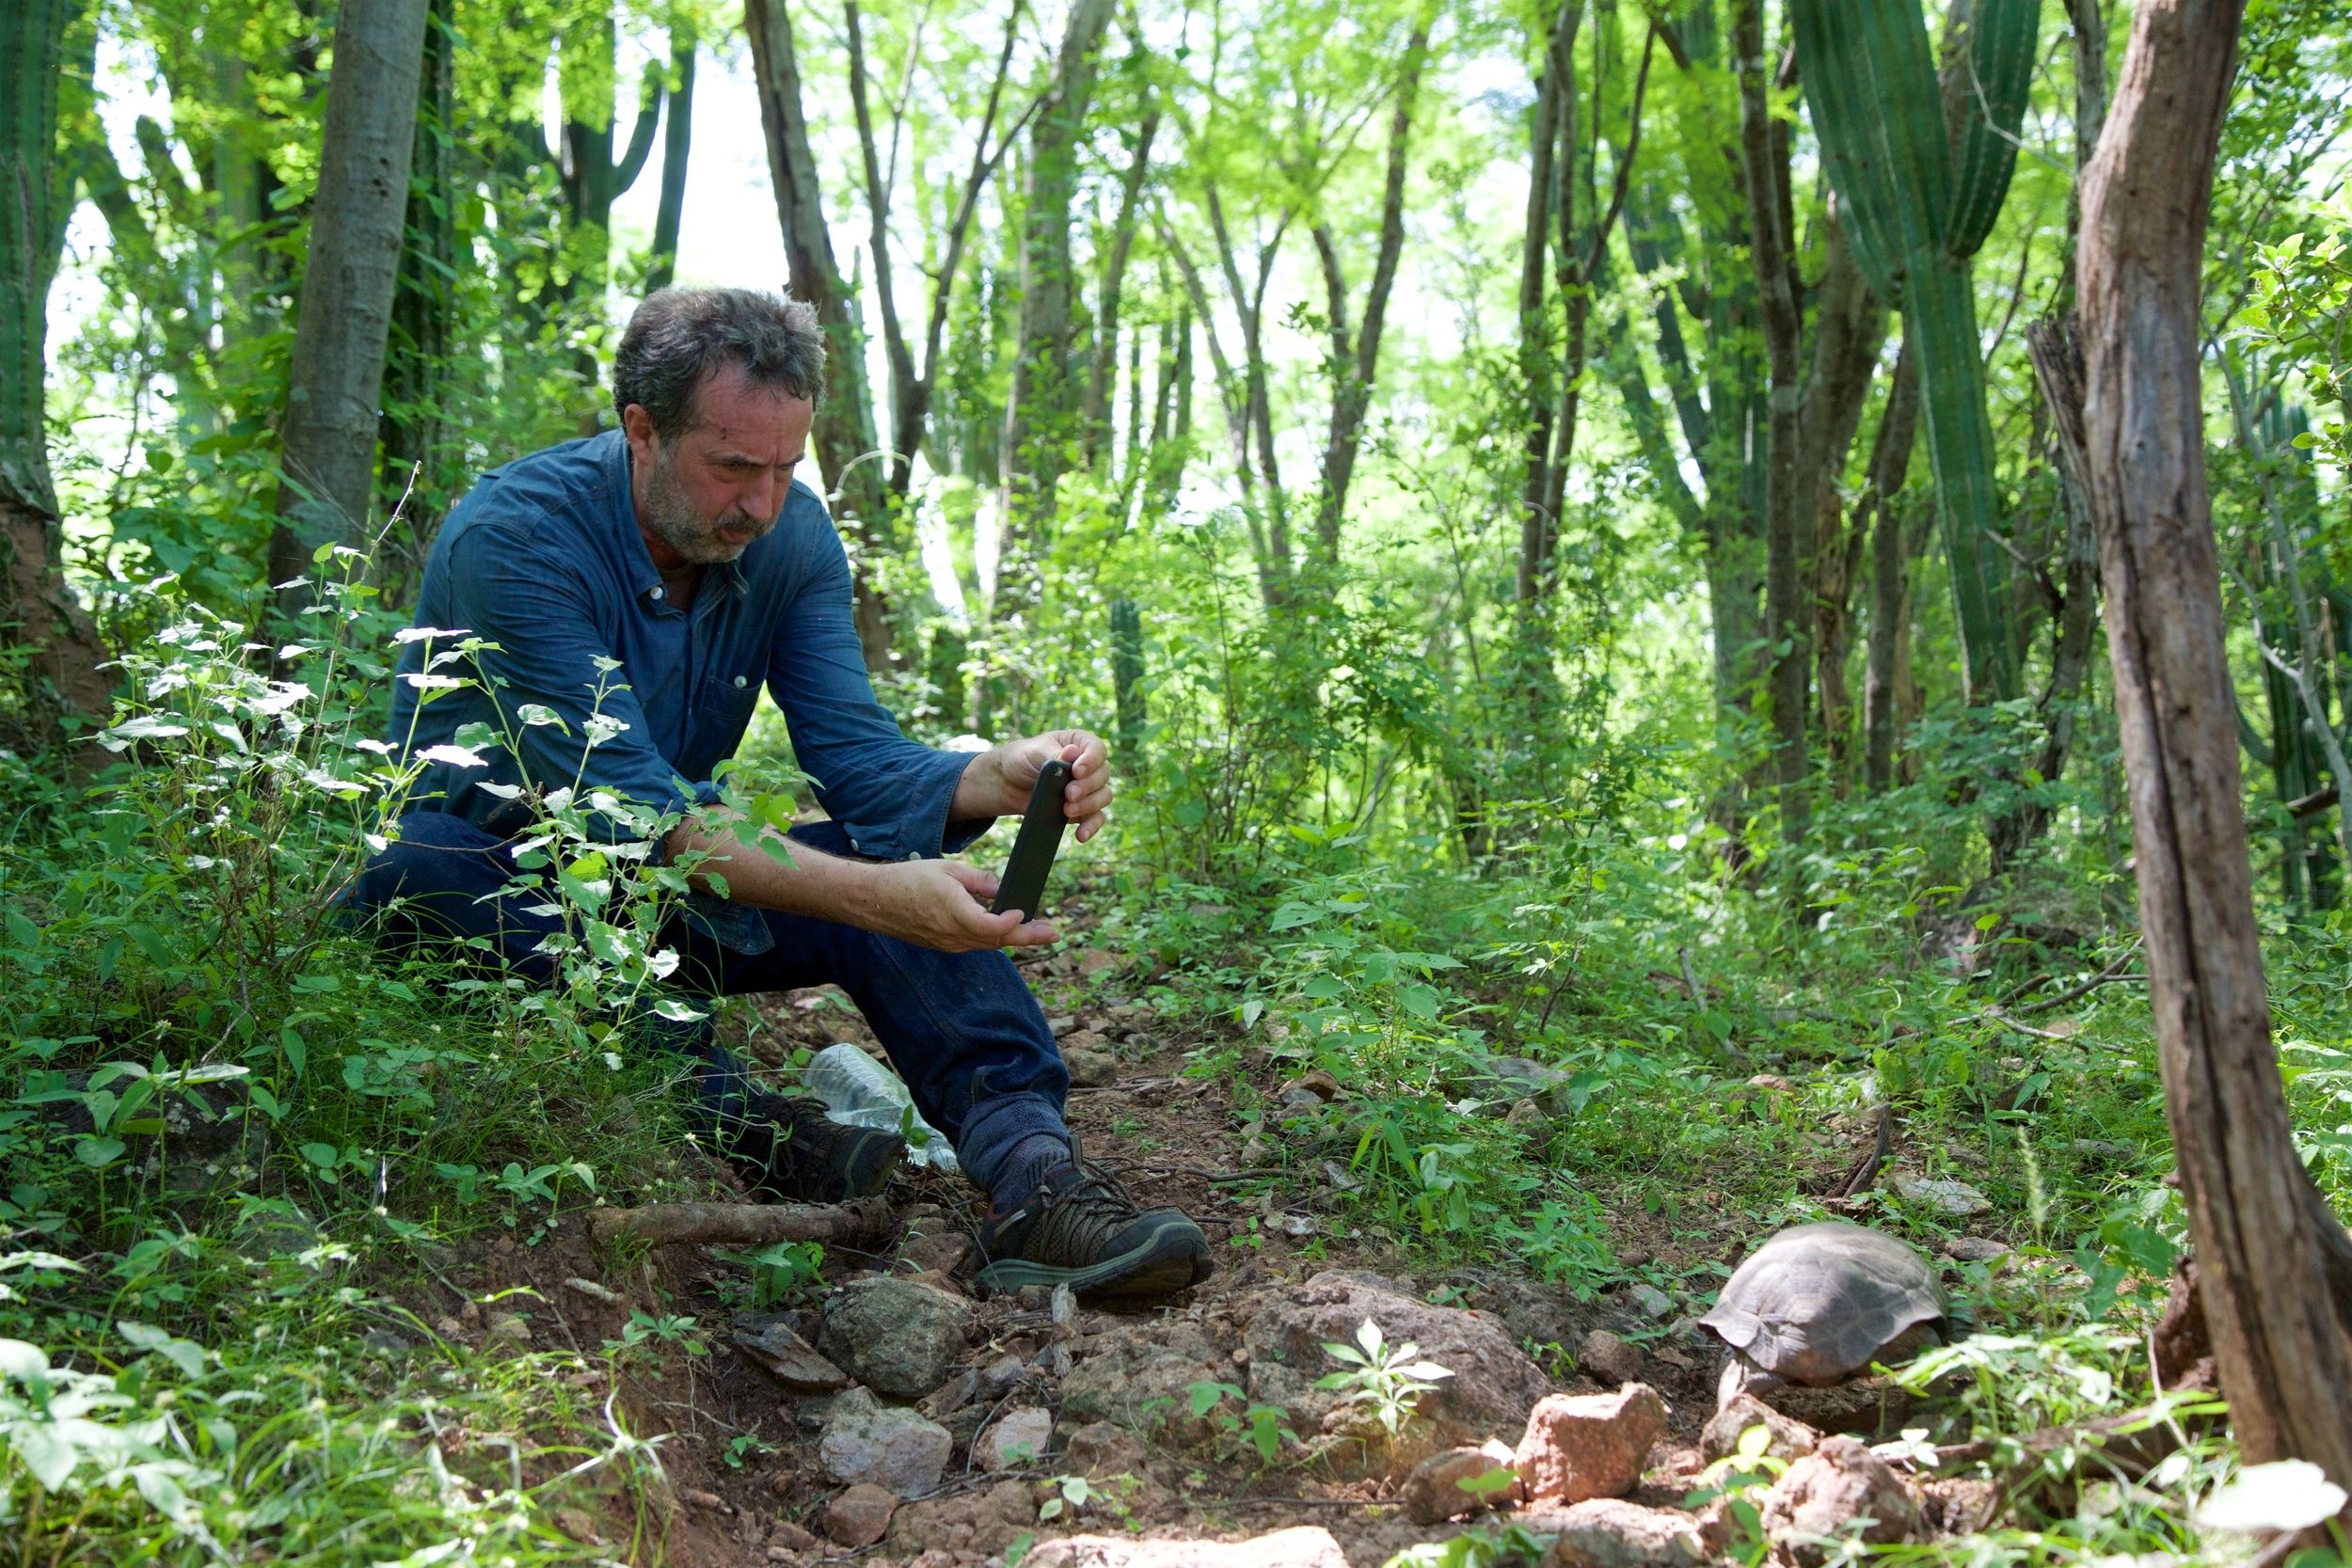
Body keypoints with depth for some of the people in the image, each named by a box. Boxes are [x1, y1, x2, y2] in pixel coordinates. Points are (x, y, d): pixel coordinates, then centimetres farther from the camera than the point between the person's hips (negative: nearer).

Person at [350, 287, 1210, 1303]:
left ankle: (1031, 1177, -34)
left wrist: (998, 779, -35)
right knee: (422, 868, -38)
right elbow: (631, 806, -34)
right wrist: (875, 899, -45)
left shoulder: (791, 535, -7)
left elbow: (853, 753, -13)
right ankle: (736, 1124, -38)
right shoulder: (514, 540, -26)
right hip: (493, 892, -4)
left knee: (899, 848, -17)